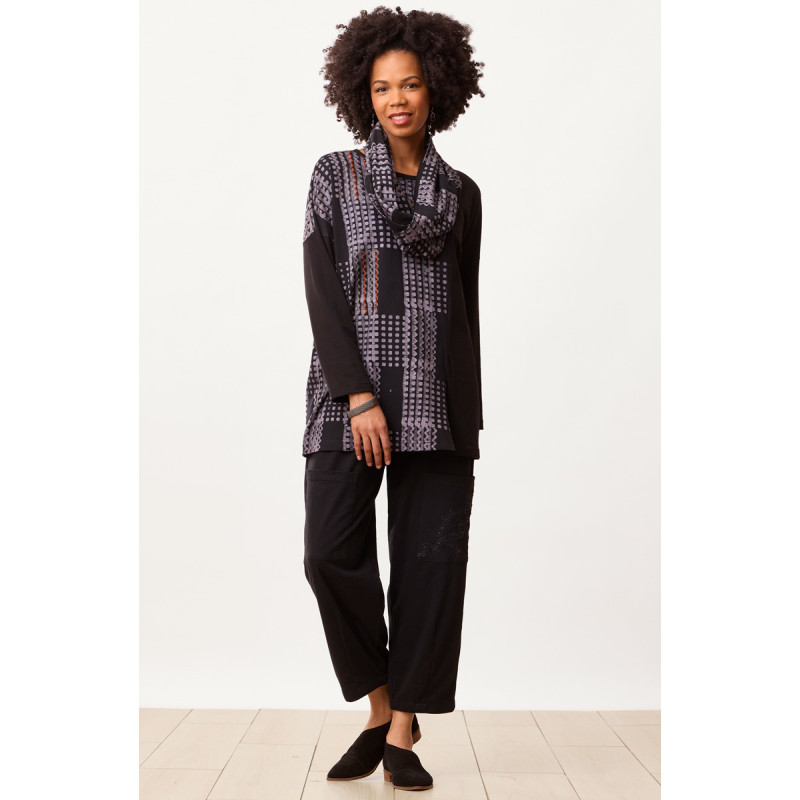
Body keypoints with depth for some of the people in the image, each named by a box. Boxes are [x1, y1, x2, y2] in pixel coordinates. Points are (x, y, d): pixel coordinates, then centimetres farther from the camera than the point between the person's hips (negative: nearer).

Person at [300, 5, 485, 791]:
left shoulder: (461, 192, 14)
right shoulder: (333, 174, 8)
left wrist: (471, 416, 10)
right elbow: (321, 288, -3)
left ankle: (403, 732, 13)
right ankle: (379, 707, 14)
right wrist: (359, 395, -14)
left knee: (432, 557, -3)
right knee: (331, 551, -10)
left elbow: (466, 308, 14)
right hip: (350, 387, -1)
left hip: (436, 395, 2)